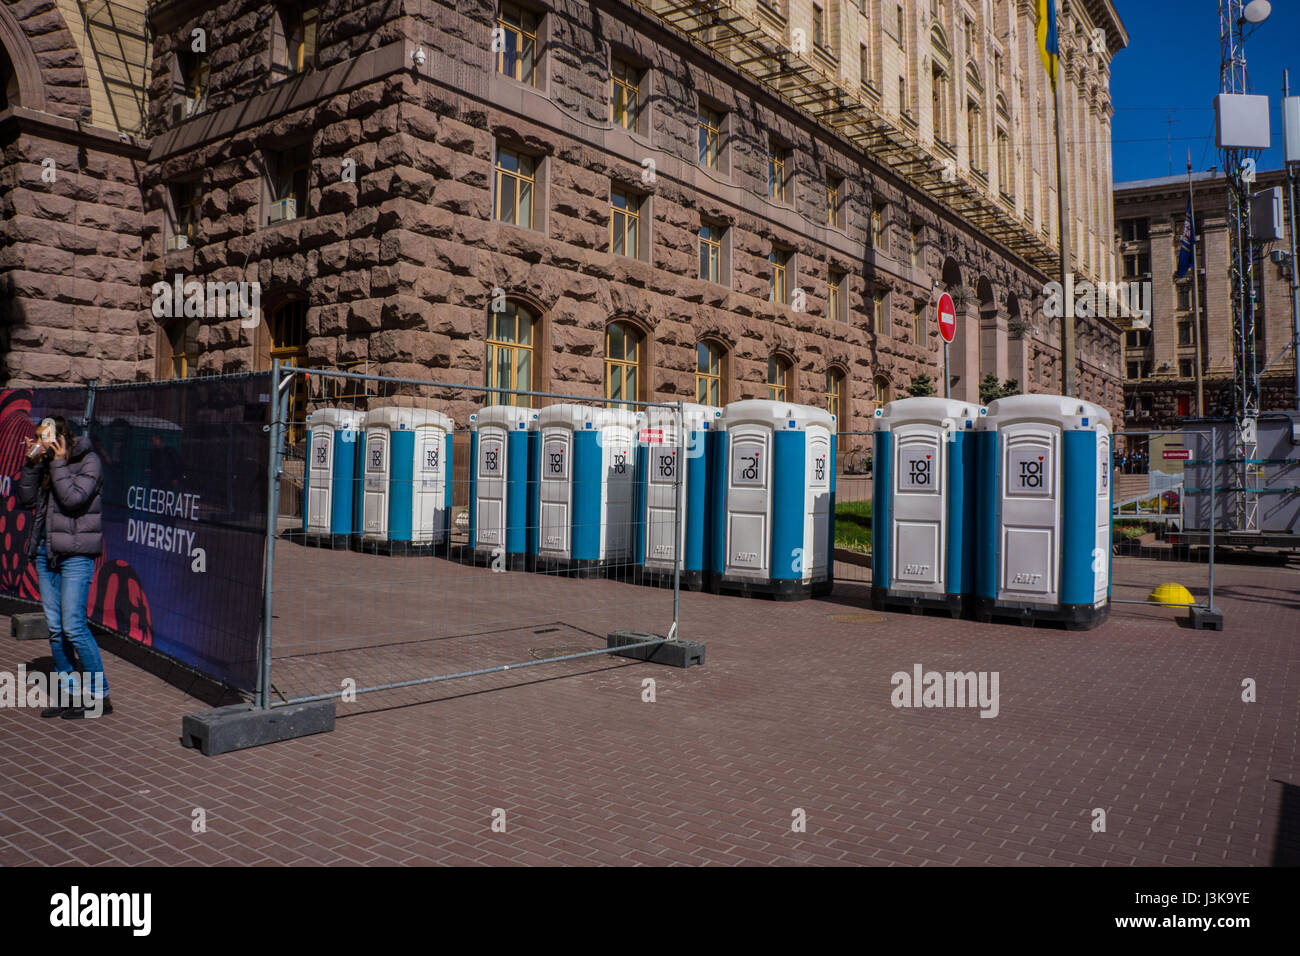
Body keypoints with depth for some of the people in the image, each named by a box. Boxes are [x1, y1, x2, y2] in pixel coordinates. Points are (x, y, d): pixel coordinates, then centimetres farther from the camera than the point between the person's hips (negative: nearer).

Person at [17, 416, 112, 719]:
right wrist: (32, 463, -1)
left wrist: (59, 463, -16)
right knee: (55, 628, 9)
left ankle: (99, 695, 0)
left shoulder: (88, 461, -8)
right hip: (45, 551, 7)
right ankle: (69, 692, 19)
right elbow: (26, 499, 6)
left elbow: (74, 498, -19)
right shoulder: (45, 462, 10)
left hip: (76, 553, -7)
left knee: (73, 626, -10)